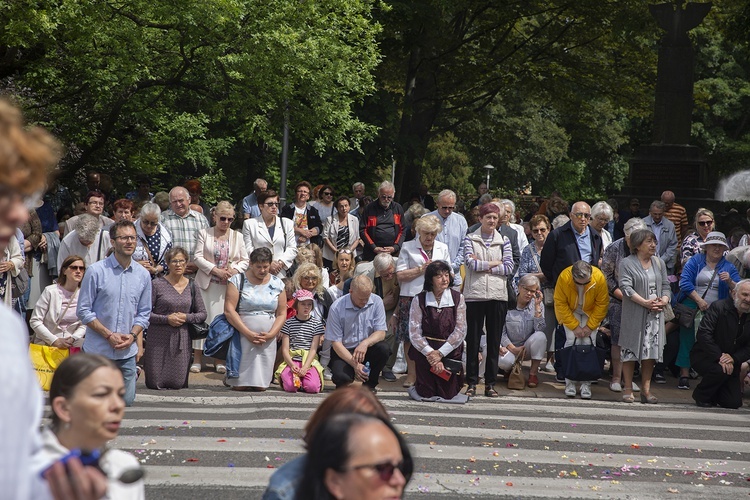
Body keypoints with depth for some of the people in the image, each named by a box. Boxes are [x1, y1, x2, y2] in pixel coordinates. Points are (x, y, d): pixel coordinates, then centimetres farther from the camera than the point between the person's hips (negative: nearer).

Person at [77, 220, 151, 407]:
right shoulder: (96, 271, -6)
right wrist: (109, 335, -11)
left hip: (127, 352, 4)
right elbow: (84, 311, -4)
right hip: (97, 350, -3)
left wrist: (132, 335, -5)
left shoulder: (143, 275, 7)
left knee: (127, 402, 3)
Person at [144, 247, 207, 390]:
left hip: (181, 339, 3)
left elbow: (202, 314, 9)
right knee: (155, 383, -1)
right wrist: (167, 319, -16)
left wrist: (186, 317, -8)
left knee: (178, 383, -2)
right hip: (159, 339, -3)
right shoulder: (157, 284, -5)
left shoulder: (191, 286, 6)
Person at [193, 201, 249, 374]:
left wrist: (235, 270, -9)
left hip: (228, 285, 2)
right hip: (207, 282, -2)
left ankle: (219, 360, 7)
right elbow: (198, 257, -2)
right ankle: (197, 359, 0)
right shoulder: (204, 233, 5)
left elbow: (245, 261, 11)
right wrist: (215, 270, -13)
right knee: (203, 317, -5)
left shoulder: (237, 236, 12)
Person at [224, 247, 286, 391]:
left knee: (261, 387, -3)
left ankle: (258, 382, 29)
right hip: (243, 337, -3)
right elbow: (229, 310, -8)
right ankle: (231, 379, 25)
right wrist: (249, 333, -15)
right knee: (240, 386, -7)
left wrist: (271, 334, -8)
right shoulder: (237, 280, 0)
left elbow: (281, 314, 9)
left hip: (268, 340, 3)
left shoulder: (277, 284, 11)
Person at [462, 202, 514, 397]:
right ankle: (472, 382, 6)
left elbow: (509, 268, 0)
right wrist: (495, 263, -4)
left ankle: (490, 383, 10)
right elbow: (470, 263, -7)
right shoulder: (470, 239, 6)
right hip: (475, 294, -2)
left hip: (498, 295, 2)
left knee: (494, 339, 3)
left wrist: (482, 265, -4)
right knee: (473, 338, 0)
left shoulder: (504, 241, 11)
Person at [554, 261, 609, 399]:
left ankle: (586, 384, -7)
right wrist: (574, 326, -20)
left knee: (589, 343, -12)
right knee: (571, 340, -15)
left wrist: (590, 326, -17)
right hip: (569, 311, 0)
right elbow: (560, 303, -19)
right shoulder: (564, 277, -32)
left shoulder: (599, 278, -31)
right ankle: (570, 383, -8)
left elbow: (602, 304, -16)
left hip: (591, 312, 0)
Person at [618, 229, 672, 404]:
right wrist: (645, 302, -21)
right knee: (631, 350, -3)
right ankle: (628, 389, 5)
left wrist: (664, 300, -8)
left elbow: (666, 285, 14)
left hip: (655, 315, 5)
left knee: (651, 350, 2)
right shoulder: (626, 263, -2)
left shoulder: (659, 263, 15)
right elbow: (626, 287, -13)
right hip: (634, 315, -5)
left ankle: (646, 389, 8)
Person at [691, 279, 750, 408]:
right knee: (720, 370, -37)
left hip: (731, 362, 5)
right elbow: (703, 334, -22)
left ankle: (713, 394, 29)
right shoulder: (719, 307, -14)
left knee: (734, 403, -5)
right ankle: (701, 396, -7)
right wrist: (720, 357, -30)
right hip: (704, 357, -5)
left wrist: (733, 359, -21)